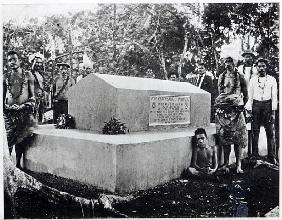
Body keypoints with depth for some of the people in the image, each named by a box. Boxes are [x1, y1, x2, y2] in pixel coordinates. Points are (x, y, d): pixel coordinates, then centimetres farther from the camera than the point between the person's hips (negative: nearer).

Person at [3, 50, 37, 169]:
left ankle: (17, 163, 13)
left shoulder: (27, 75, 7)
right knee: (8, 139, -2)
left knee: (22, 139, 1)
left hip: (24, 110, -1)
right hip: (8, 111, 1)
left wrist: (31, 111, 1)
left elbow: (32, 95, 8)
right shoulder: (5, 76, 12)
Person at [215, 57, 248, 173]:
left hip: (236, 109, -2)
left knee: (238, 137, -3)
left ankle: (238, 165, 3)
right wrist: (220, 103, 10)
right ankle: (226, 163, 8)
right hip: (223, 109, 2)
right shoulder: (221, 76, 12)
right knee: (224, 137, 1)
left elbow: (246, 94, 7)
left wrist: (242, 105, 0)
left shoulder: (240, 77, 5)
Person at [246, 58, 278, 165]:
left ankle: (271, 156, 9)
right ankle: (255, 155, 11)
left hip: (268, 105, 0)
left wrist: (273, 112, -3)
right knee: (255, 131, 2)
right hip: (255, 105, 1)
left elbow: (274, 97, 4)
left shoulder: (272, 80, 6)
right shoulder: (253, 80, 7)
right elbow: (250, 97, 7)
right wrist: (249, 111, -1)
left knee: (270, 132, 0)